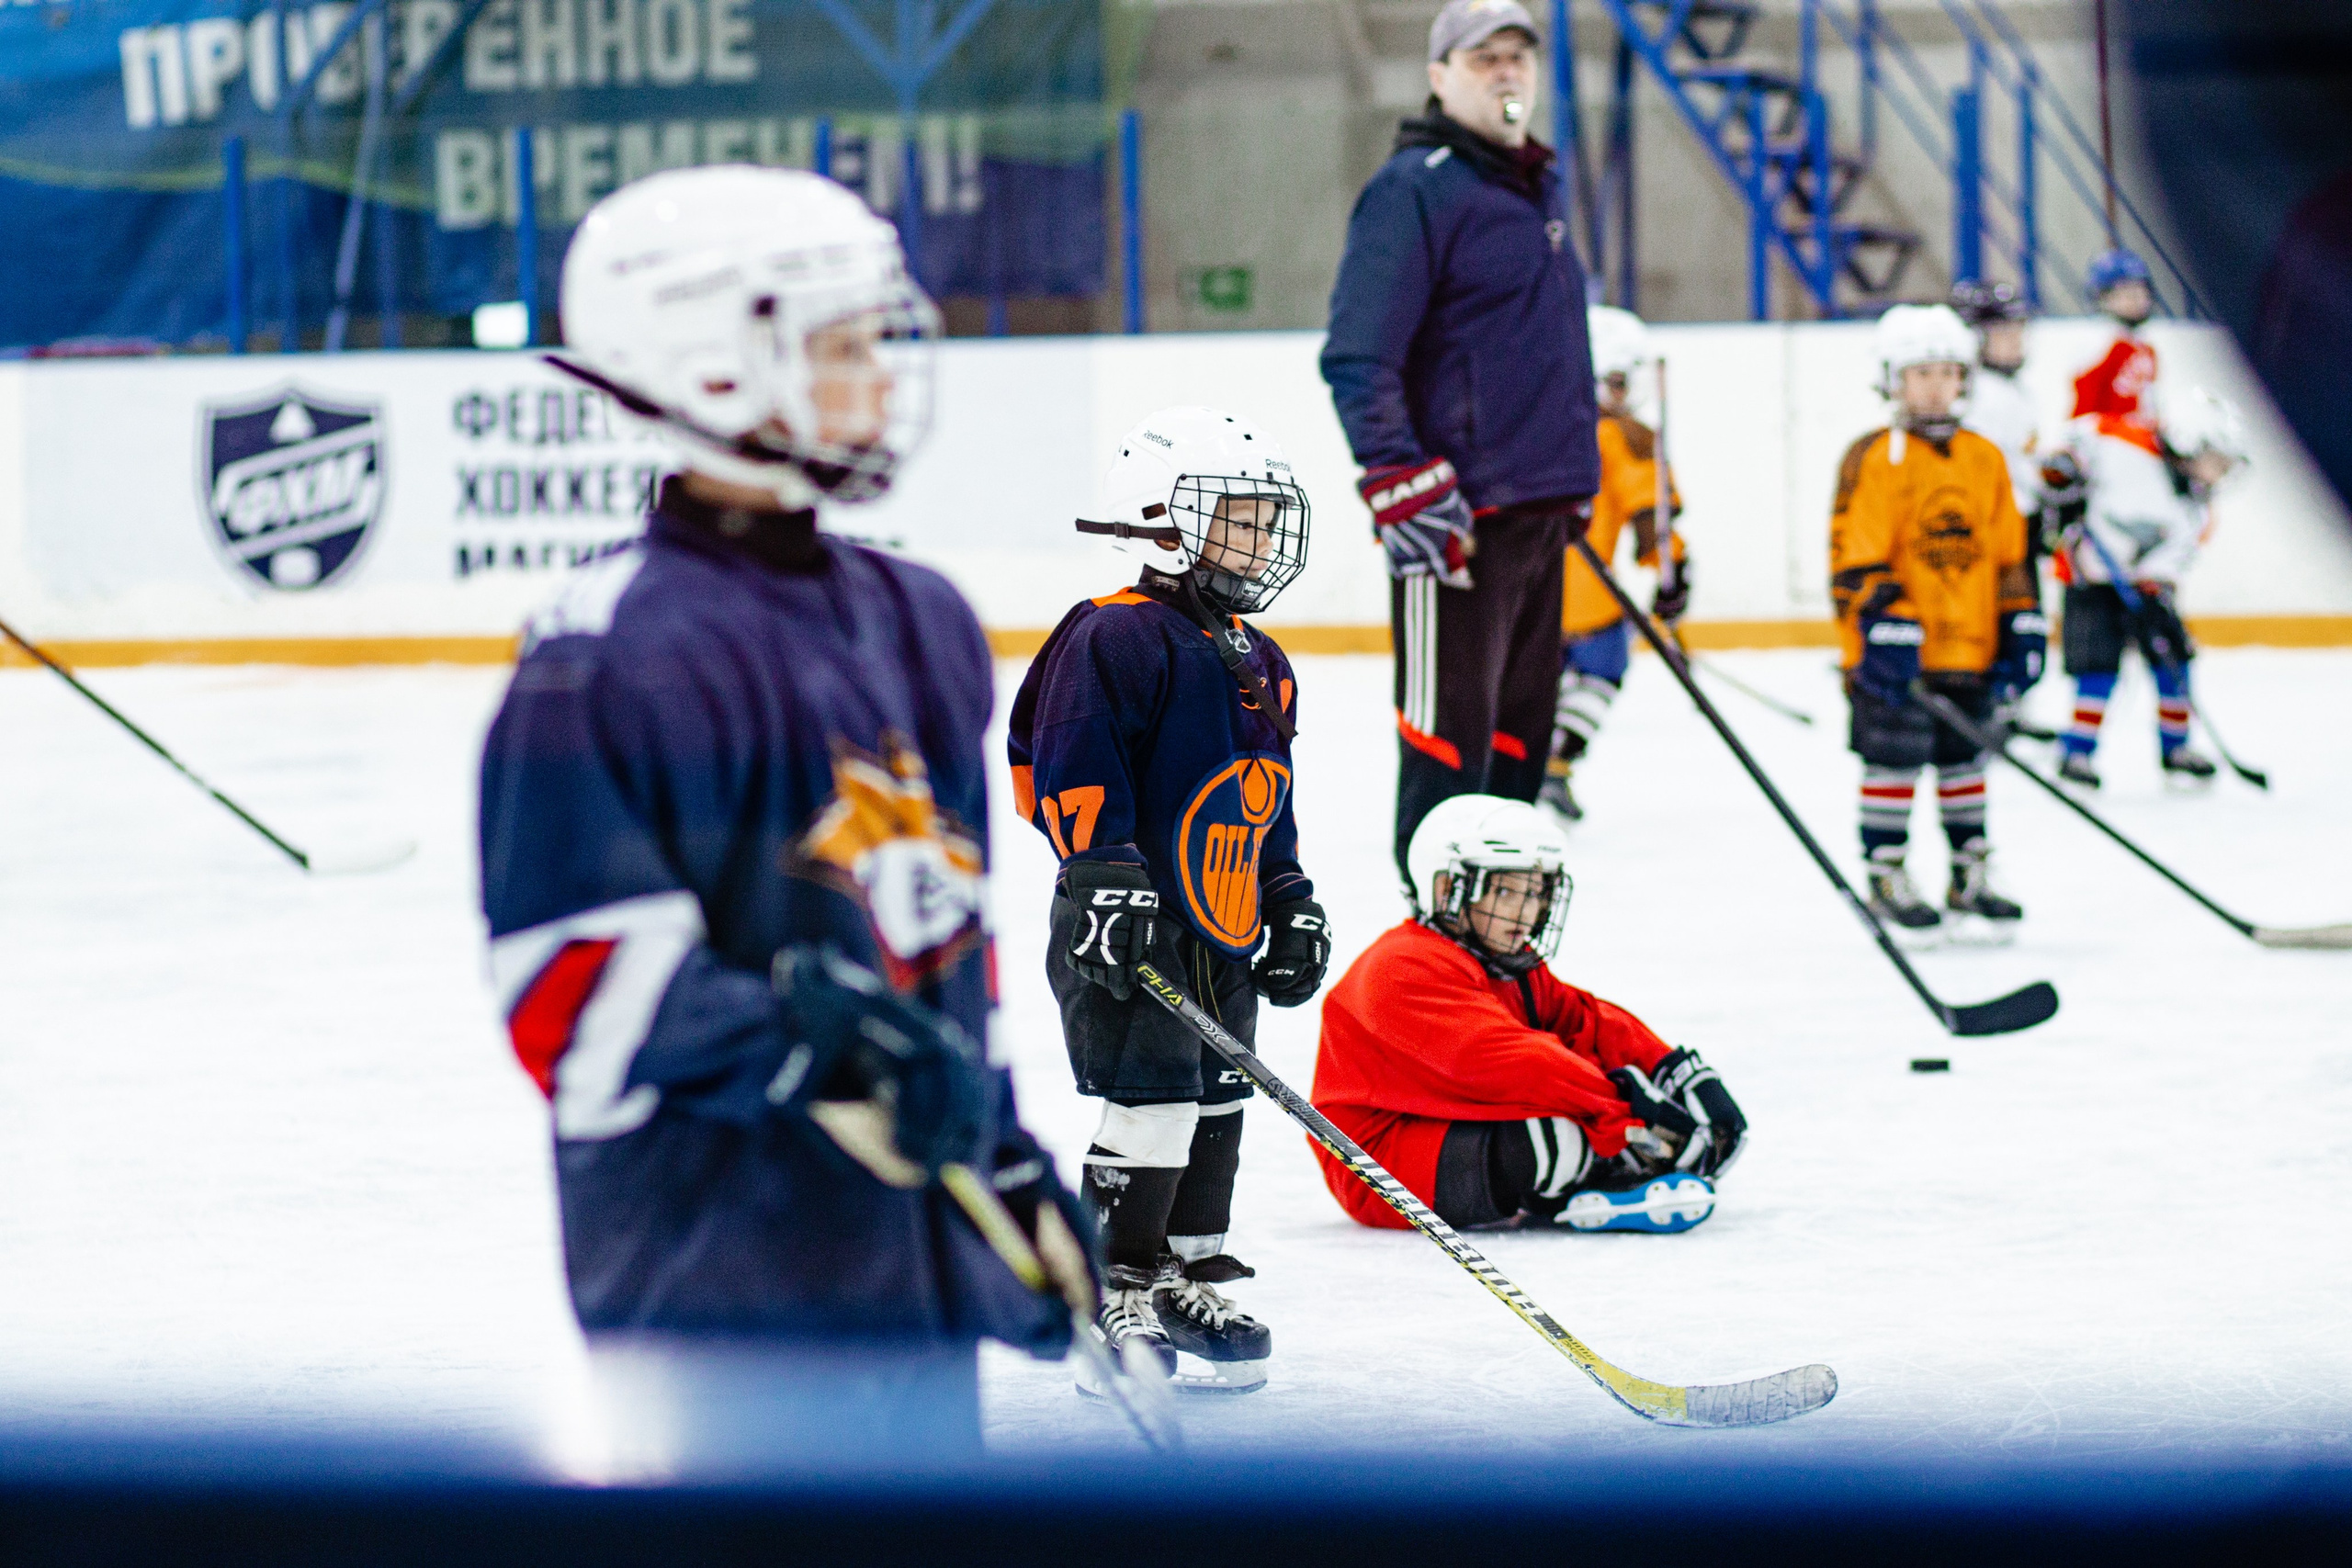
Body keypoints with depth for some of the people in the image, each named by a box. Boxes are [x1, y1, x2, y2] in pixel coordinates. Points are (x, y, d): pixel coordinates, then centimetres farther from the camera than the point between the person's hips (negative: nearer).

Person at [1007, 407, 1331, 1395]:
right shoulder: (1116, 638, -11)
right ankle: (1116, 1293, -5)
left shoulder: (1261, 665, 17)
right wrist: (1107, 881, -23)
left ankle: (1190, 1281, 23)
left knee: (1215, 1110, 12)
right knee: (1153, 1101, -13)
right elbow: (1071, 769, -17)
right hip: (1130, 936, -9)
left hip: (1225, 935, 9)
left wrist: (1292, 906, 20)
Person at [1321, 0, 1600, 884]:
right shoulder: (1415, 189, -11)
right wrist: (1400, 486, -22)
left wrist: (1575, 479, 28)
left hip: (1538, 507, 9)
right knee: (1448, 729, -6)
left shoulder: (1537, 188, 18)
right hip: (1455, 513, -9)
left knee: (1521, 722, 13)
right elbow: (1357, 357, -16)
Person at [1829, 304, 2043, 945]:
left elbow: (2007, 555, 14)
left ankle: (1971, 879, 21)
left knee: (1963, 763, 13)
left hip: (1968, 652, 6)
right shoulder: (1873, 460, -8)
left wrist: (2021, 631, 9)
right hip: (1895, 654, -6)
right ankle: (1886, 881, 7)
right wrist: (1884, 626, -20)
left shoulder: (1984, 460, 11)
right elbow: (1856, 556, -13)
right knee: (1894, 760, -2)